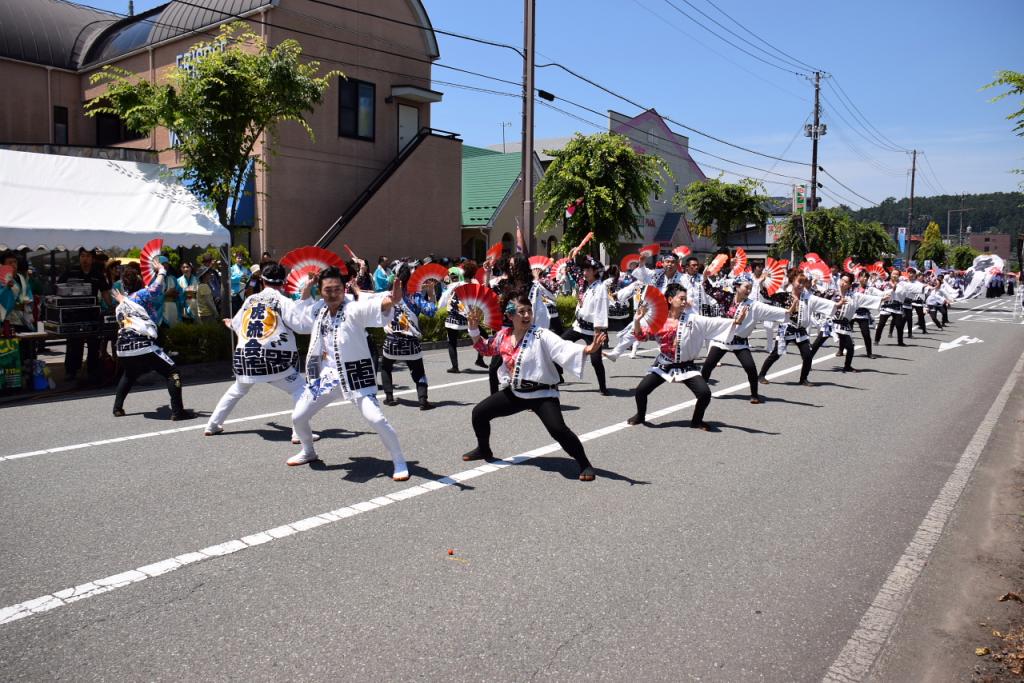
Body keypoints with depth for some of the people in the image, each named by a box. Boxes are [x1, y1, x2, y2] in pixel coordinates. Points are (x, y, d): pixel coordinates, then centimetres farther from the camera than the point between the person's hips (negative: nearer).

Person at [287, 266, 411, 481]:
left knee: (376, 418, -18)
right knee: (298, 417, 13)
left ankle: (400, 463, 0)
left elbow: (377, 305, -39)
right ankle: (308, 452, 42)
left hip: (355, 373, -6)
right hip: (326, 374, 6)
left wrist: (392, 300, -62)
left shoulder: (354, 309, -18)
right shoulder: (318, 311, 3)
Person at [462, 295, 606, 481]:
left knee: (558, 429, -26)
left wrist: (587, 350, -53)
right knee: (479, 413, 9)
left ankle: (584, 464, -5)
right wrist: (474, 328, 2)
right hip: (514, 392, 6)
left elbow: (563, 348, -35)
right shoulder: (504, 335, -3)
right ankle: (484, 450, 37)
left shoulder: (542, 335, -20)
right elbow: (484, 348, 16)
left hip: (542, 393, -6)